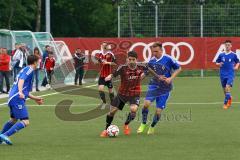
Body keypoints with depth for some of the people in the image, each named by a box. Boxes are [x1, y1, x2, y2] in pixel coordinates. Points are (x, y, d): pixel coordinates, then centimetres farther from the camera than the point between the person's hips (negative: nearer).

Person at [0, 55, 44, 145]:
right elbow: (21, 80, -21)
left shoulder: (25, 70, 26)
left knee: (13, 120, 27)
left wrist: (35, 98, 38)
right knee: (25, 122, -14)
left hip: (12, 97, 10)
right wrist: (20, 92, -36)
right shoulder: (29, 70, -3)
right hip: (18, 99, -10)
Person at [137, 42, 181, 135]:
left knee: (158, 110, -2)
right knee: (146, 103, -22)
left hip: (165, 88, -2)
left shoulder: (168, 59, -9)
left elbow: (178, 69, 0)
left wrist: (171, 78, -11)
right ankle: (143, 124, -3)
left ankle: (152, 127, 23)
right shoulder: (151, 61, 1)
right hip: (153, 86, 2)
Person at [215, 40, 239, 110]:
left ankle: (225, 103, -15)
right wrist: (219, 64, -10)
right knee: (224, 89, 10)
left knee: (228, 87, -20)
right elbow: (217, 62, 12)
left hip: (230, 74, -3)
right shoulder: (221, 55, 3)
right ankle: (229, 98, 41)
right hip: (223, 74, 3)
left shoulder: (233, 55, -1)